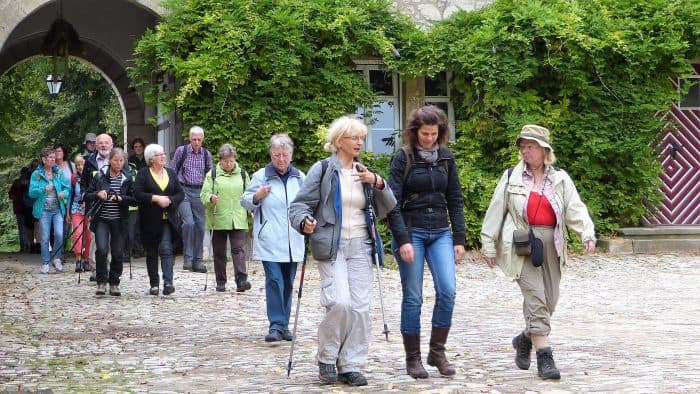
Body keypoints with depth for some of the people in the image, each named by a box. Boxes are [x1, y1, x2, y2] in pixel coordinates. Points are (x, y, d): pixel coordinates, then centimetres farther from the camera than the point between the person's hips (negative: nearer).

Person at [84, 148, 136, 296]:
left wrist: (121, 198, -16)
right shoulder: (100, 177, 3)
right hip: (102, 220, -1)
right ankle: (101, 282, -2)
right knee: (102, 250, -16)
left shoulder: (127, 178, 4)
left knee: (118, 253, 3)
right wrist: (98, 194, -14)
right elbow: (87, 196, 5)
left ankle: (114, 284, 18)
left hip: (119, 221, 1)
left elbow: (134, 199, 1)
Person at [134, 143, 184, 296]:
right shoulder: (143, 174, 0)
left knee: (166, 249, -14)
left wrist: (169, 200, -10)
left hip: (168, 219, 1)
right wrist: (156, 198, -18)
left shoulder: (171, 173, 11)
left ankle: (168, 283, -22)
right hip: (150, 220, -1)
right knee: (151, 253, 7)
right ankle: (154, 284, 16)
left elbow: (181, 193, 8)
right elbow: (137, 194, -11)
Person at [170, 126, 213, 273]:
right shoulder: (181, 151, 0)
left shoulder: (207, 154, 8)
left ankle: (197, 260, 11)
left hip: (199, 192, 3)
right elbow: (172, 171, 6)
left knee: (200, 226, 2)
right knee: (189, 222, -20)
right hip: (183, 190, -3)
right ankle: (188, 257, -11)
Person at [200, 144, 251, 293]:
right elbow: (204, 194, -2)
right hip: (218, 220, 0)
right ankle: (220, 282, 17)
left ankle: (241, 280, -19)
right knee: (219, 252, 8)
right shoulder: (212, 174, 4)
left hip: (238, 220, 0)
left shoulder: (242, 174, 10)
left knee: (238, 249, -11)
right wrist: (211, 198, -22)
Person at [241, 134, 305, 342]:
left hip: (292, 242, 4)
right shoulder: (261, 176, 0)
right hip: (270, 241, -4)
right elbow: (245, 201, 6)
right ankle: (276, 325, -11)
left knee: (288, 283, 9)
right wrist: (256, 196, -14)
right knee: (274, 280, -12)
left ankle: (284, 325, 18)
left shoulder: (300, 177, 10)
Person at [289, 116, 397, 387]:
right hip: (331, 247, -5)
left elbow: (388, 208, 11)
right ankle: (327, 359, 3)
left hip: (360, 247, 5)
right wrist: (304, 222, -25)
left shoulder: (364, 172, 15)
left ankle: (352, 366, 8)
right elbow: (299, 204, -3)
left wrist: (378, 183, -7)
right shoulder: (322, 169, 0)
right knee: (340, 303, -18)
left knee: (360, 306, -2)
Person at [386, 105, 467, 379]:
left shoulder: (446, 158, 8)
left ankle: (437, 351, 5)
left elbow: (455, 200, 10)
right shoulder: (403, 158, -3)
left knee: (447, 290, -10)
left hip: (440, 233, 3)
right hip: (411, 232, -3)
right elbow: (394, 202, -7)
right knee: (413, 297, 0)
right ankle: (413, 358, 10)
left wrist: (459, 238, 4)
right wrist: (403, 240, -15)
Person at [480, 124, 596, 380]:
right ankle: (544, 358, -11)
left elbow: (575, 208, 1)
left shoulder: (559, 179, 9)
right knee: (535, 297, -13)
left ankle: (525, 339, 34)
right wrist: (489, 245, 5)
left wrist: (587, 234, -15)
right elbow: (495, 212, 7)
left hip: (550, 245, 3)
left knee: (549, 300, 8)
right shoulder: (511, 177, 5)